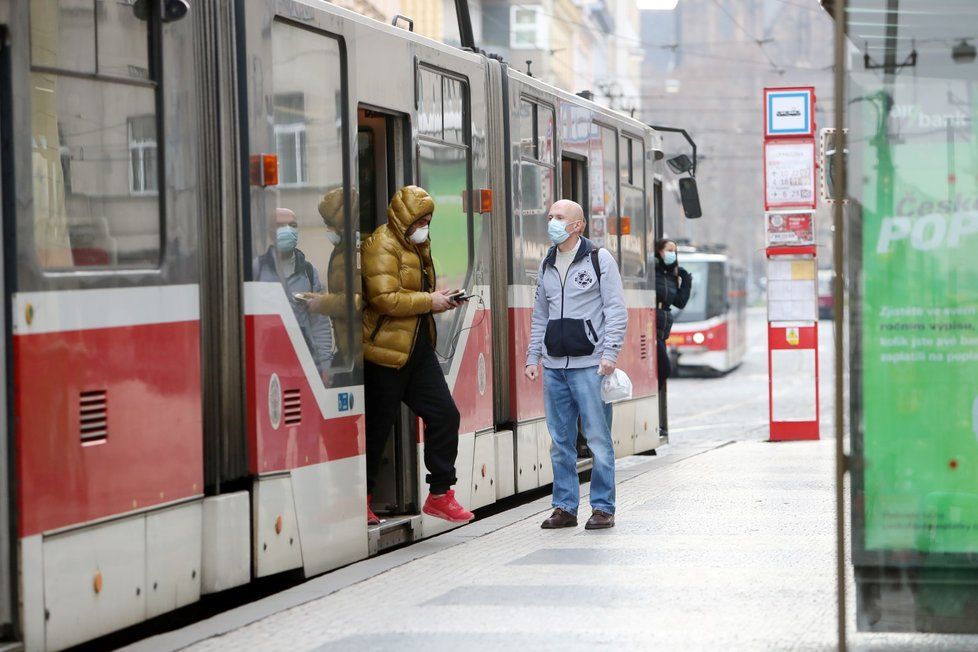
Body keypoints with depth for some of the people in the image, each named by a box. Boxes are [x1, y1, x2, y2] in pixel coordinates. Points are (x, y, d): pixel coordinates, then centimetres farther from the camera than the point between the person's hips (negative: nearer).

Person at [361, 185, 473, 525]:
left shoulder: (417, 247, 18)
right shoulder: (382, 245, -12)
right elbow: (383, 298, -23)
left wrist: (440, 298, 9)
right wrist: (429, 301, -16)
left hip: (418, 349, 9)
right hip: (387, 351, -9)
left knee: (444, 414, 3)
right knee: (378, 426, -1)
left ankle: (440, 494, 11)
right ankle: (361, 500, 11)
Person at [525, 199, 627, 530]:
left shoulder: (599, 259, 0)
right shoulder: (547, 265, 16)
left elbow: (616, 311, -3)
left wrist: (609, 354, -12)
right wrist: (533, 357, 15)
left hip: (589, 365, -5)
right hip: (554, 367, 5)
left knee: (598, 438, -4)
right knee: (561, 441, 7)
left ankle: (603, 508, 2)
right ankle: (564, 507, 13)